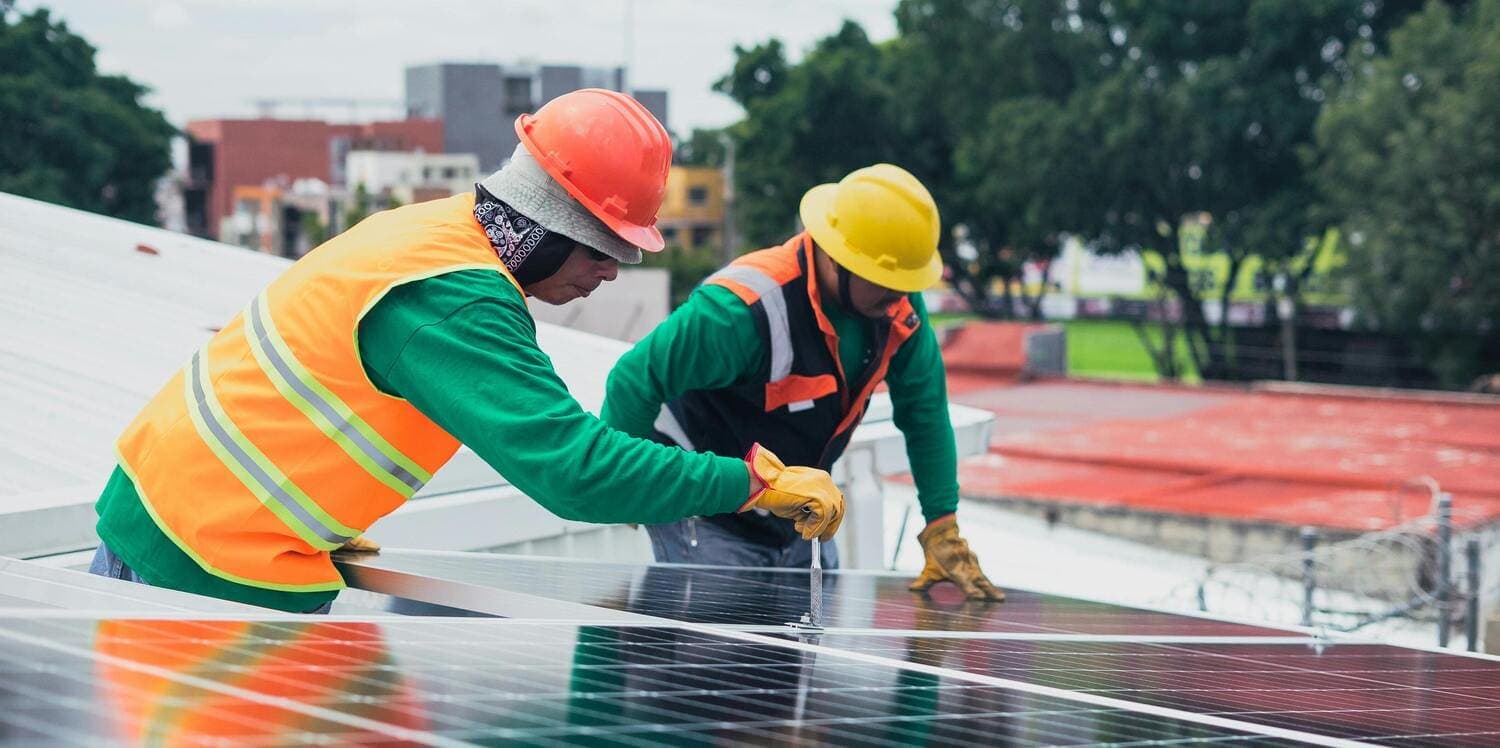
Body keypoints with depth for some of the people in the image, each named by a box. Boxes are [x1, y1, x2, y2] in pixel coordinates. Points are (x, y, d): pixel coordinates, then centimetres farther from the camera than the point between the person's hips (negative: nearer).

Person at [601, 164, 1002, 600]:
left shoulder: (899, 305, -10)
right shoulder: (746, 309, -32)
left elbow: (924, 408, 1)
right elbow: (637, 380, -27)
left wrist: (943, 530, -1)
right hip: (708, 524, -7)